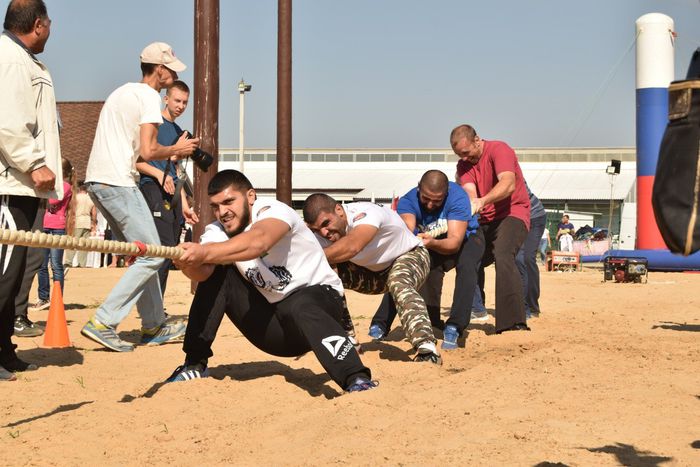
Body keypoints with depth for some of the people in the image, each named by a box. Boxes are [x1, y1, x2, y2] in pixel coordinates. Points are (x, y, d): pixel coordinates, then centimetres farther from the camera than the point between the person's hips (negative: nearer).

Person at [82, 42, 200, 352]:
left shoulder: (121, 92, 21)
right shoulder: (149, 96, -7)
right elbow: (148, 151, -16)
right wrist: (177, 149, 3)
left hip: (96, 181, 10)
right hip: (118, 183, -10)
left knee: (142, 254, 17)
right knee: (152, 257, -5)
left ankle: (153, 326, 22)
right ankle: (102, 323, -10)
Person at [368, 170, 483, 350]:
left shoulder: (457, 197, -34)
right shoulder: (408, 200, -26)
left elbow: (455, 242, -40)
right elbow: (407, 226, -46)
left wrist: (432, 243, -60)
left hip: (465, 238, -3)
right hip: (428, 241, 3)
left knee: (467, 266, -33)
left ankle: (454, 329, -31)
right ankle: (379, 326, -8)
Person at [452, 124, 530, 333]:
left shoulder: (498, 150, -11)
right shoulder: (463, 165, 9)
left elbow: (508, 184, -28)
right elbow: (470, 192, -9)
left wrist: (483, 201, -44)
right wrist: (470, 204, -34)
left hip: (512, 214, -8)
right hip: (484, 221, 8)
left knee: (502, 255, -32)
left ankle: (514, 322, -41)